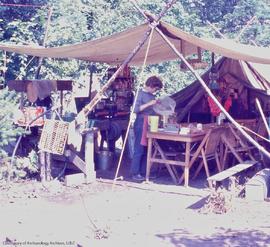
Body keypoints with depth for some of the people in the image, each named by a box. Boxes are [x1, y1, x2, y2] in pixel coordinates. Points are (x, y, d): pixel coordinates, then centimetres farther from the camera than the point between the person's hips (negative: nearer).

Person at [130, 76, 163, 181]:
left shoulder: (151, 95, 13)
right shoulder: (140, 94, -9)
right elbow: (136, 109, -19)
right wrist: (149, 104, -23)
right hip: (141, 125, -8)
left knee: (147, 150, 9)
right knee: (139, 150, -6)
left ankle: (143, 172, 16)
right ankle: (135, 173, 0)